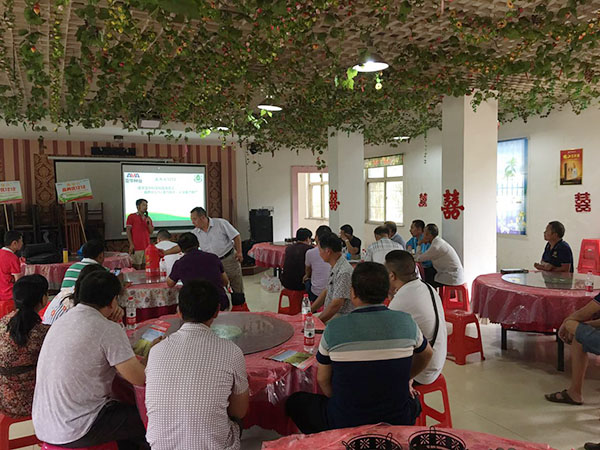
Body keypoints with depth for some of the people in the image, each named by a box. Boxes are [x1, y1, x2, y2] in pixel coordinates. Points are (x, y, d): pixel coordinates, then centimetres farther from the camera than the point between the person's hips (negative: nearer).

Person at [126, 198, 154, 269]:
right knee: (137, 268, -4)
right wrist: (131, 244, -10)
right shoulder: (131, 217, 0)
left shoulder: (148, 218, 14)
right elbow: (128, 231, -4)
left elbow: (151, 232, 12)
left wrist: (149, 223, -6)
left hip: (147, 246, 5)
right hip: (136, 247, -5)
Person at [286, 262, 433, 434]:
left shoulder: (334, 328, -15)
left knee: (295, 401, 21)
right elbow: (426, 354, 12)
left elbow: (323, 379, -2)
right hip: (398, 422, 3)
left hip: (346, 424, -2)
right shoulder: (406, 321, -9)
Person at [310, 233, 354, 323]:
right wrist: (308, 311, 12)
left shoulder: (344, 272, -23)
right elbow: (326, 292, 17)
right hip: (331, 314, 9)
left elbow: (336, 305, -24)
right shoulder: (335, 268, 9)